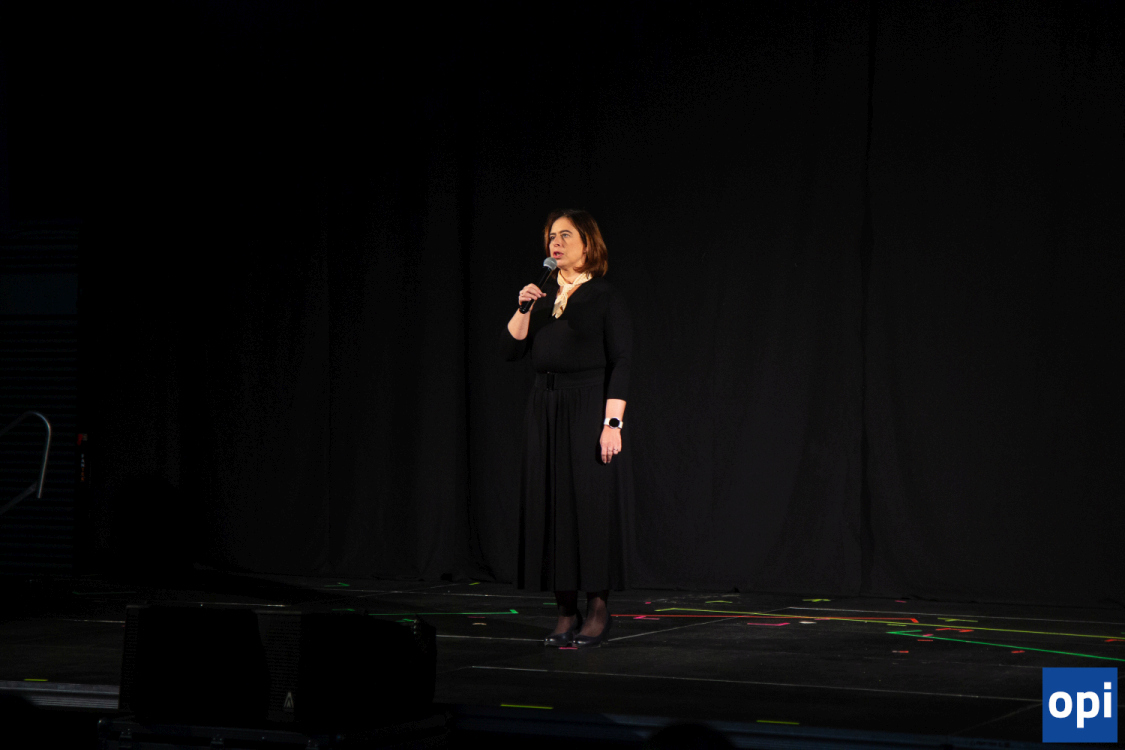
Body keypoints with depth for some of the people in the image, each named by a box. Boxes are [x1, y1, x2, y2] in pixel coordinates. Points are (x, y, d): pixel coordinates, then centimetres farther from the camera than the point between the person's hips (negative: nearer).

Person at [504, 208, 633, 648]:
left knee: (592, 504, -5)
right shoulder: (543, 297, 13)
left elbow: (620, 364, -8)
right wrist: (523, 310, -6)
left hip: (588, 407, -6)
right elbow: (513, 349, 9)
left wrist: (613, 422, -16)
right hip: (545, 408, 6)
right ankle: (566, 613, 8)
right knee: (550, 507, 3)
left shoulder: (605, 298, -3)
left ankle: (598, 610, 2)